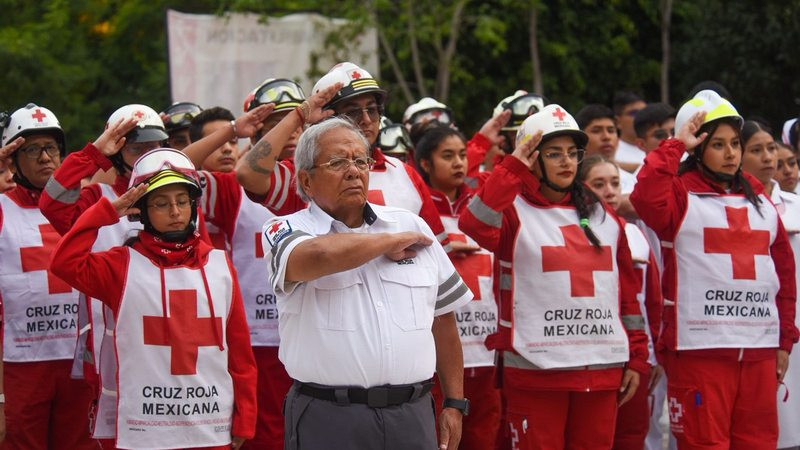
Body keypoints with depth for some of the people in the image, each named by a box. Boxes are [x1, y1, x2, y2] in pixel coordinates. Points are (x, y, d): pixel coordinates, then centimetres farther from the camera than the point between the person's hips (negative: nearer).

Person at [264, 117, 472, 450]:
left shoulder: (412, 226, 14)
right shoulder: (287, 232, 0)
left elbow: (442, 317, 18)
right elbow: (319, 255, -25)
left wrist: (454, 403, 14)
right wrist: (390, 242, -7)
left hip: (412, 416, 4)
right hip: (328, 421, -4)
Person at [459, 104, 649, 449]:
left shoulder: (603, 217, 15)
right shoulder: (514, 211, 0)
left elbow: (627, 291, 17)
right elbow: (475, 224, -23)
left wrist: (636, 356, 13)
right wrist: (514, 169, -22)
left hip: (603, 370, 5)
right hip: (535, 371, -4)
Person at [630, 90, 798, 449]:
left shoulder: (758, 198, 15)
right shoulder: (682, 194, 0)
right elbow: (646, 197, -23)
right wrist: (675, 146, -14)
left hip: (759, 350, 5)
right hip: (700, 349, -5)